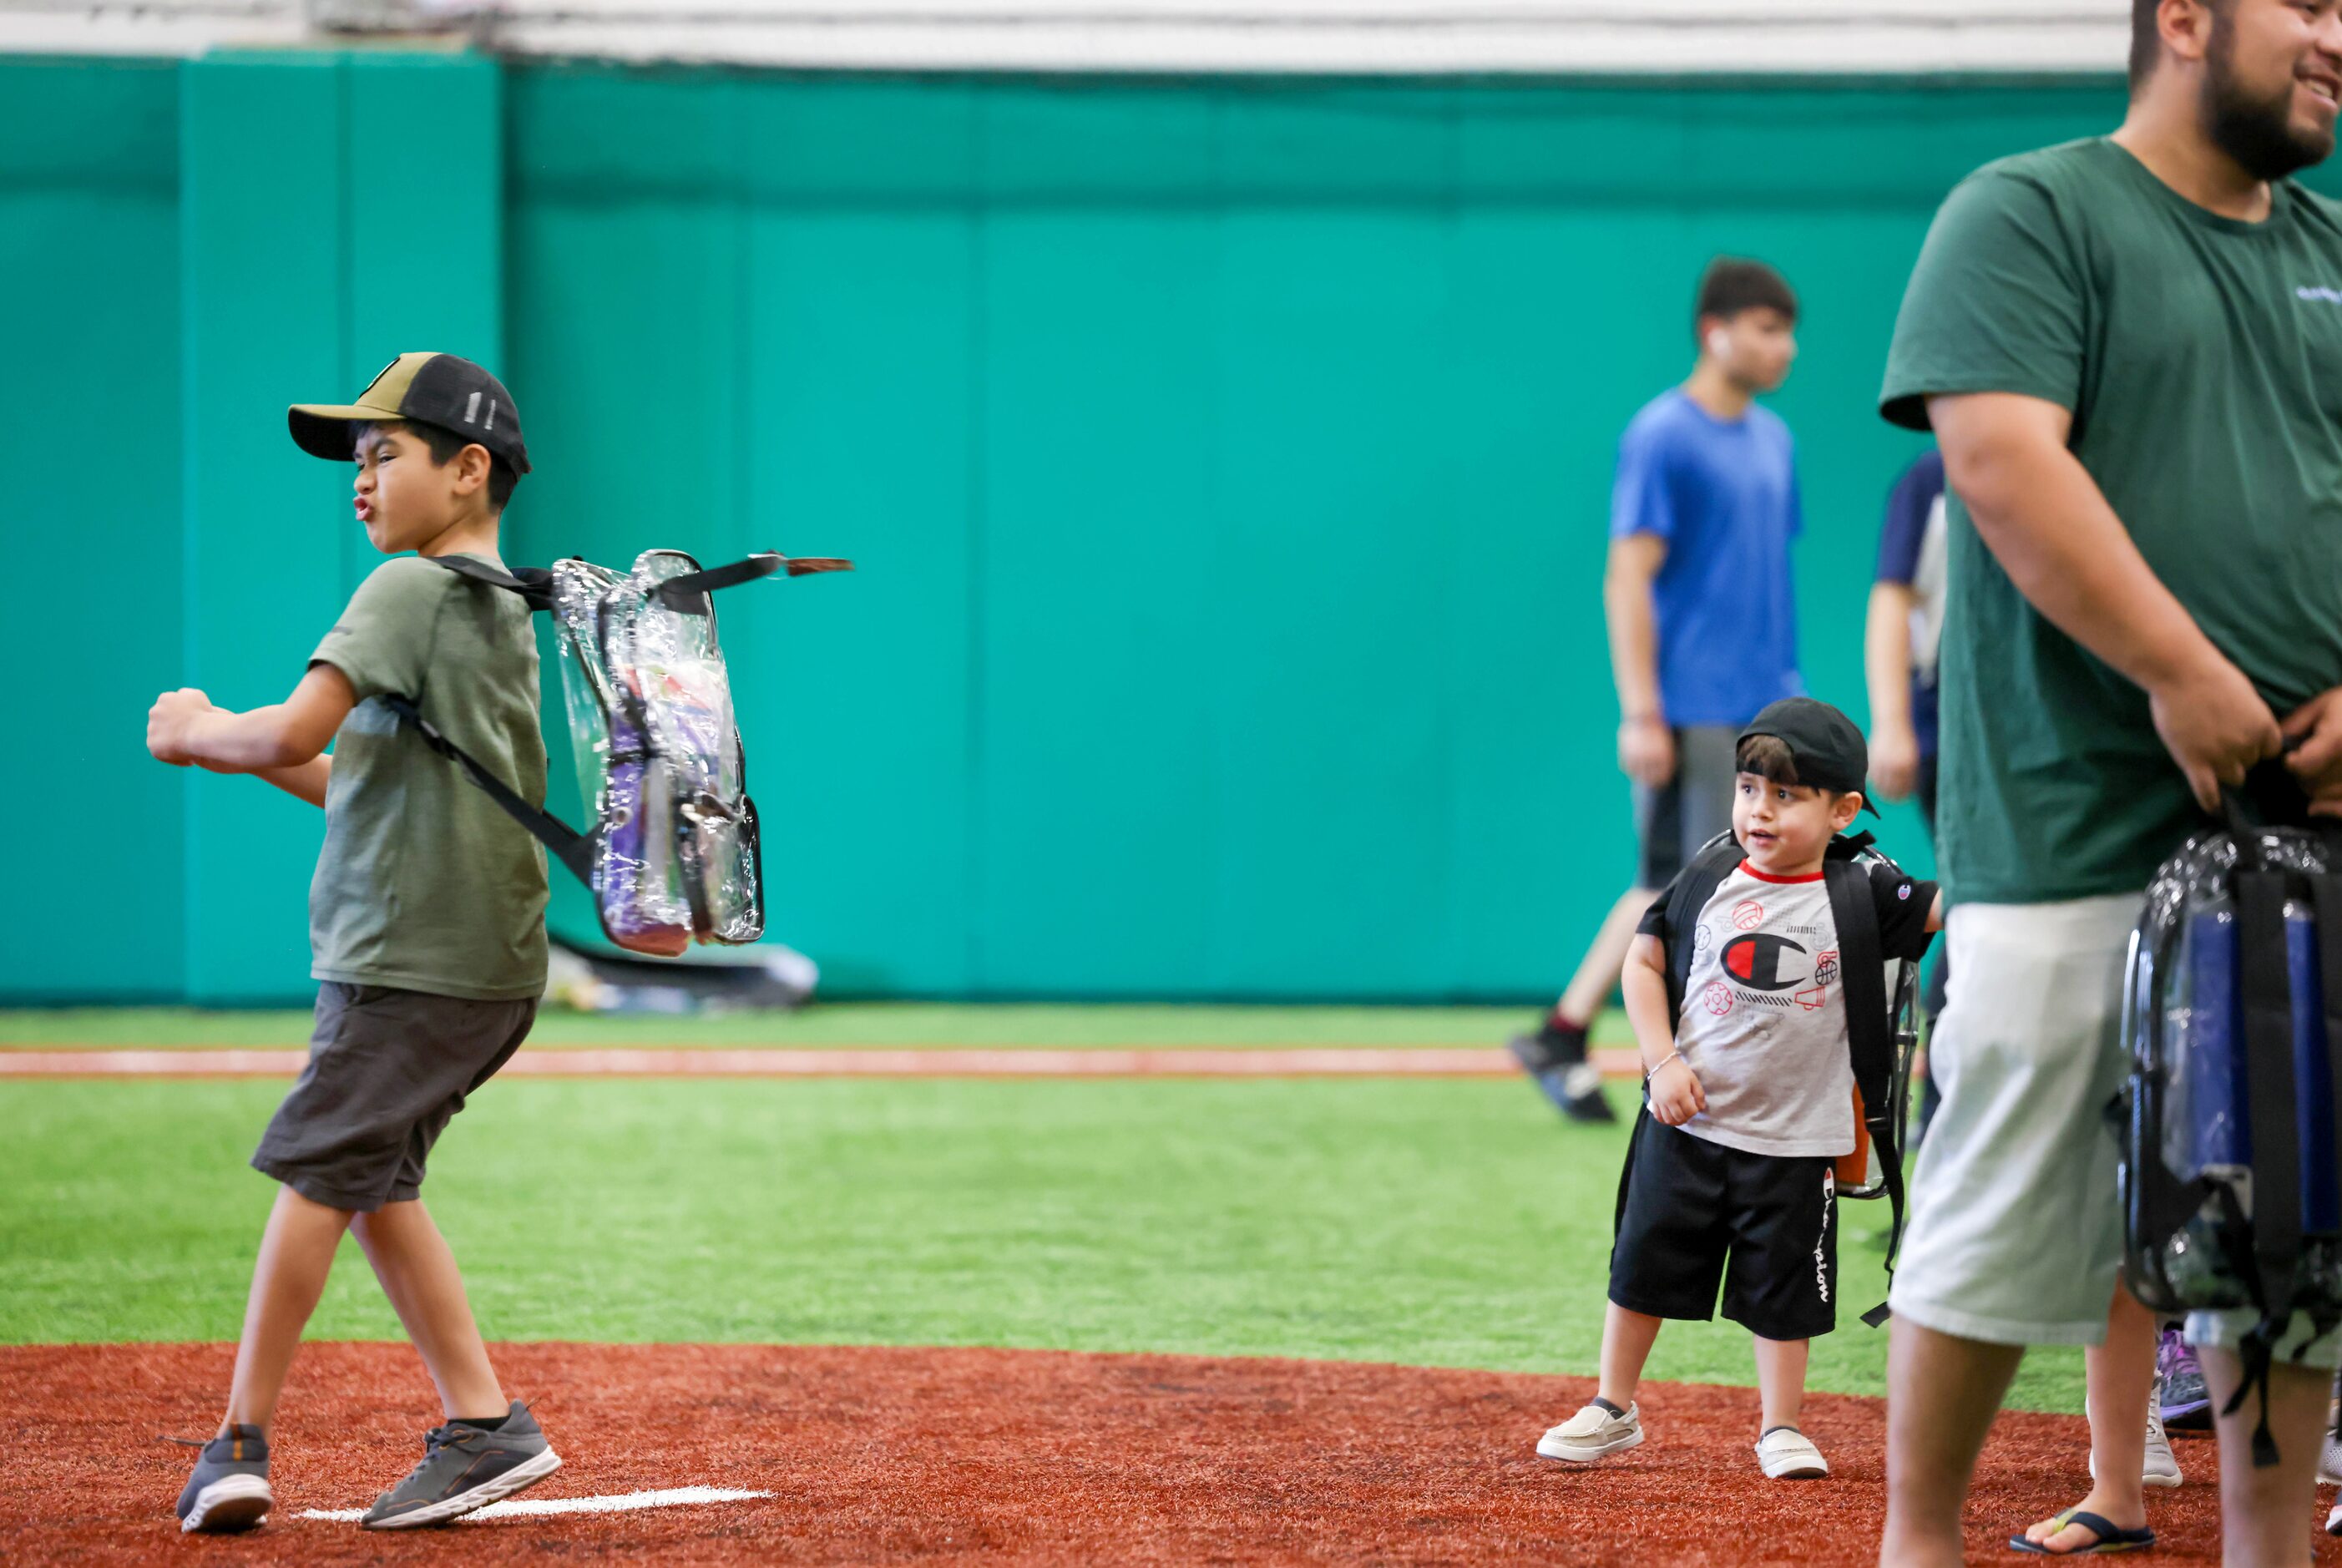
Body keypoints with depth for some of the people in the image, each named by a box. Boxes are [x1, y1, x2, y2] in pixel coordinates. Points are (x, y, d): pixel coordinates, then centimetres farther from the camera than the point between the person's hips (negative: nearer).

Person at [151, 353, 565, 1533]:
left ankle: (242, 1441, -3)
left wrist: (196, 733, -3)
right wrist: (253, 753, 15)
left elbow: (296, 733, -22)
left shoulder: (408, 592, -10)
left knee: (316, 1169, -5)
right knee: (371, 1177, 16)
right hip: (487, 962, 9)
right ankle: (483, 1425, 14)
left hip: (414, 965, -9)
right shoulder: (504, 617, 18)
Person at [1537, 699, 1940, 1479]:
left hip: (1794, 1137, -2)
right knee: (1644, 1264, 10)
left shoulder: (1858, 896, -7)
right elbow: (1643, 963, 5)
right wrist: (1662, 1061, -5)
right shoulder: (1707, 882, -2)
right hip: (1687, 1122, 2)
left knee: (1782, 1289, 6)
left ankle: (1781, 1429, 21)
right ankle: (1612, 1412, 24)